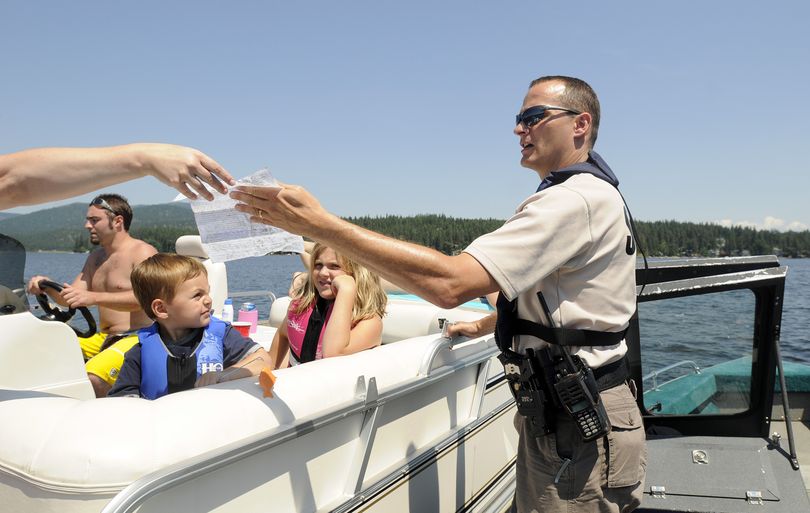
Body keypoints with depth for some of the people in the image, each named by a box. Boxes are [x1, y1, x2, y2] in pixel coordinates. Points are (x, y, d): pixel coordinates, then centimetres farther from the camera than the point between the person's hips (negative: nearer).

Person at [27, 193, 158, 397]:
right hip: (102, 338, 8)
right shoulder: (95, 257, 21)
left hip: (136, 338, -8)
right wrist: (47, 286, -2)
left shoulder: (143, 252, -7)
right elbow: (71, 298, 19)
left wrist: (94, 297, -33)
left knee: (92, 378, -32)